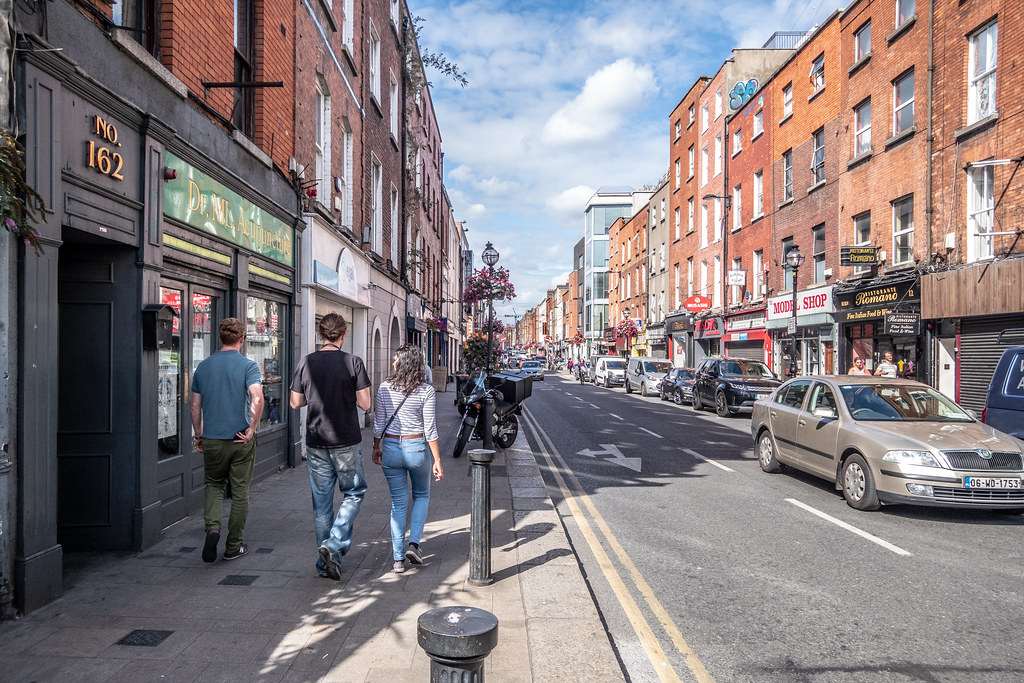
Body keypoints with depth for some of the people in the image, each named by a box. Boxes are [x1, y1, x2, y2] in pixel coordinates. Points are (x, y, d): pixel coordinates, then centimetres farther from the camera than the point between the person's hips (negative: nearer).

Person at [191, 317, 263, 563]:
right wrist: (252, 428, -14)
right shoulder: (248, 365, -9)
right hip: (241, 439, -3)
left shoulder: (203, 367, 4)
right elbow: (257, 398, -25)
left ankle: (212, 526, -3)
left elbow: (195, 407, 8)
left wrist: (199, 436, 19)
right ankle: (234, 547, 16)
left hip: (212, 439, 3)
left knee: (214, 485, 21)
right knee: (240, 492, 9)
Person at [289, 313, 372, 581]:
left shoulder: (305, 363, 0)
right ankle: (333, 545, -3)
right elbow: (365, 404, -10)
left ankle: (326, 562, 18)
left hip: (316, 443, 3)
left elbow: (295, 402, 6)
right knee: (353, 494, 13)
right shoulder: (353, 362, -9)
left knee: (321, 502, 11)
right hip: (346, 442, -3)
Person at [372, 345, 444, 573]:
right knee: (421, 496, 21)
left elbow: (378, 424, 1)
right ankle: (414, 544, 7)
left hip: (390, 448, 2)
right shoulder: (426, 391, -9)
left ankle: (398, 558, 12)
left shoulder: (385, 388, -4)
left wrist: (376, 448, 16)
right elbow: (430, 430, -10)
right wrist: (437, 460, -4)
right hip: (416, 448, -2)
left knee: (398, 503, 11)